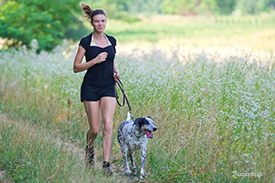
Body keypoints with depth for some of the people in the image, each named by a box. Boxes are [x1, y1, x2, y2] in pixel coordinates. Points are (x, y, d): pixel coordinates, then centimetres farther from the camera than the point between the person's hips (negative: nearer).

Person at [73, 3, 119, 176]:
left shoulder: (112, 41, 9)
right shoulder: (86, 42, -4)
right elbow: (76, 67, -5)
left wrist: (115, 71, 3)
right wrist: (95, 60, -17)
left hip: (108, 87, 3)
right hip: (91, 88, -3)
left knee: (108, 125, -12)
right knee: (95, 130, 1)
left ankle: (106, 165, -10)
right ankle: (89, 149, 36)